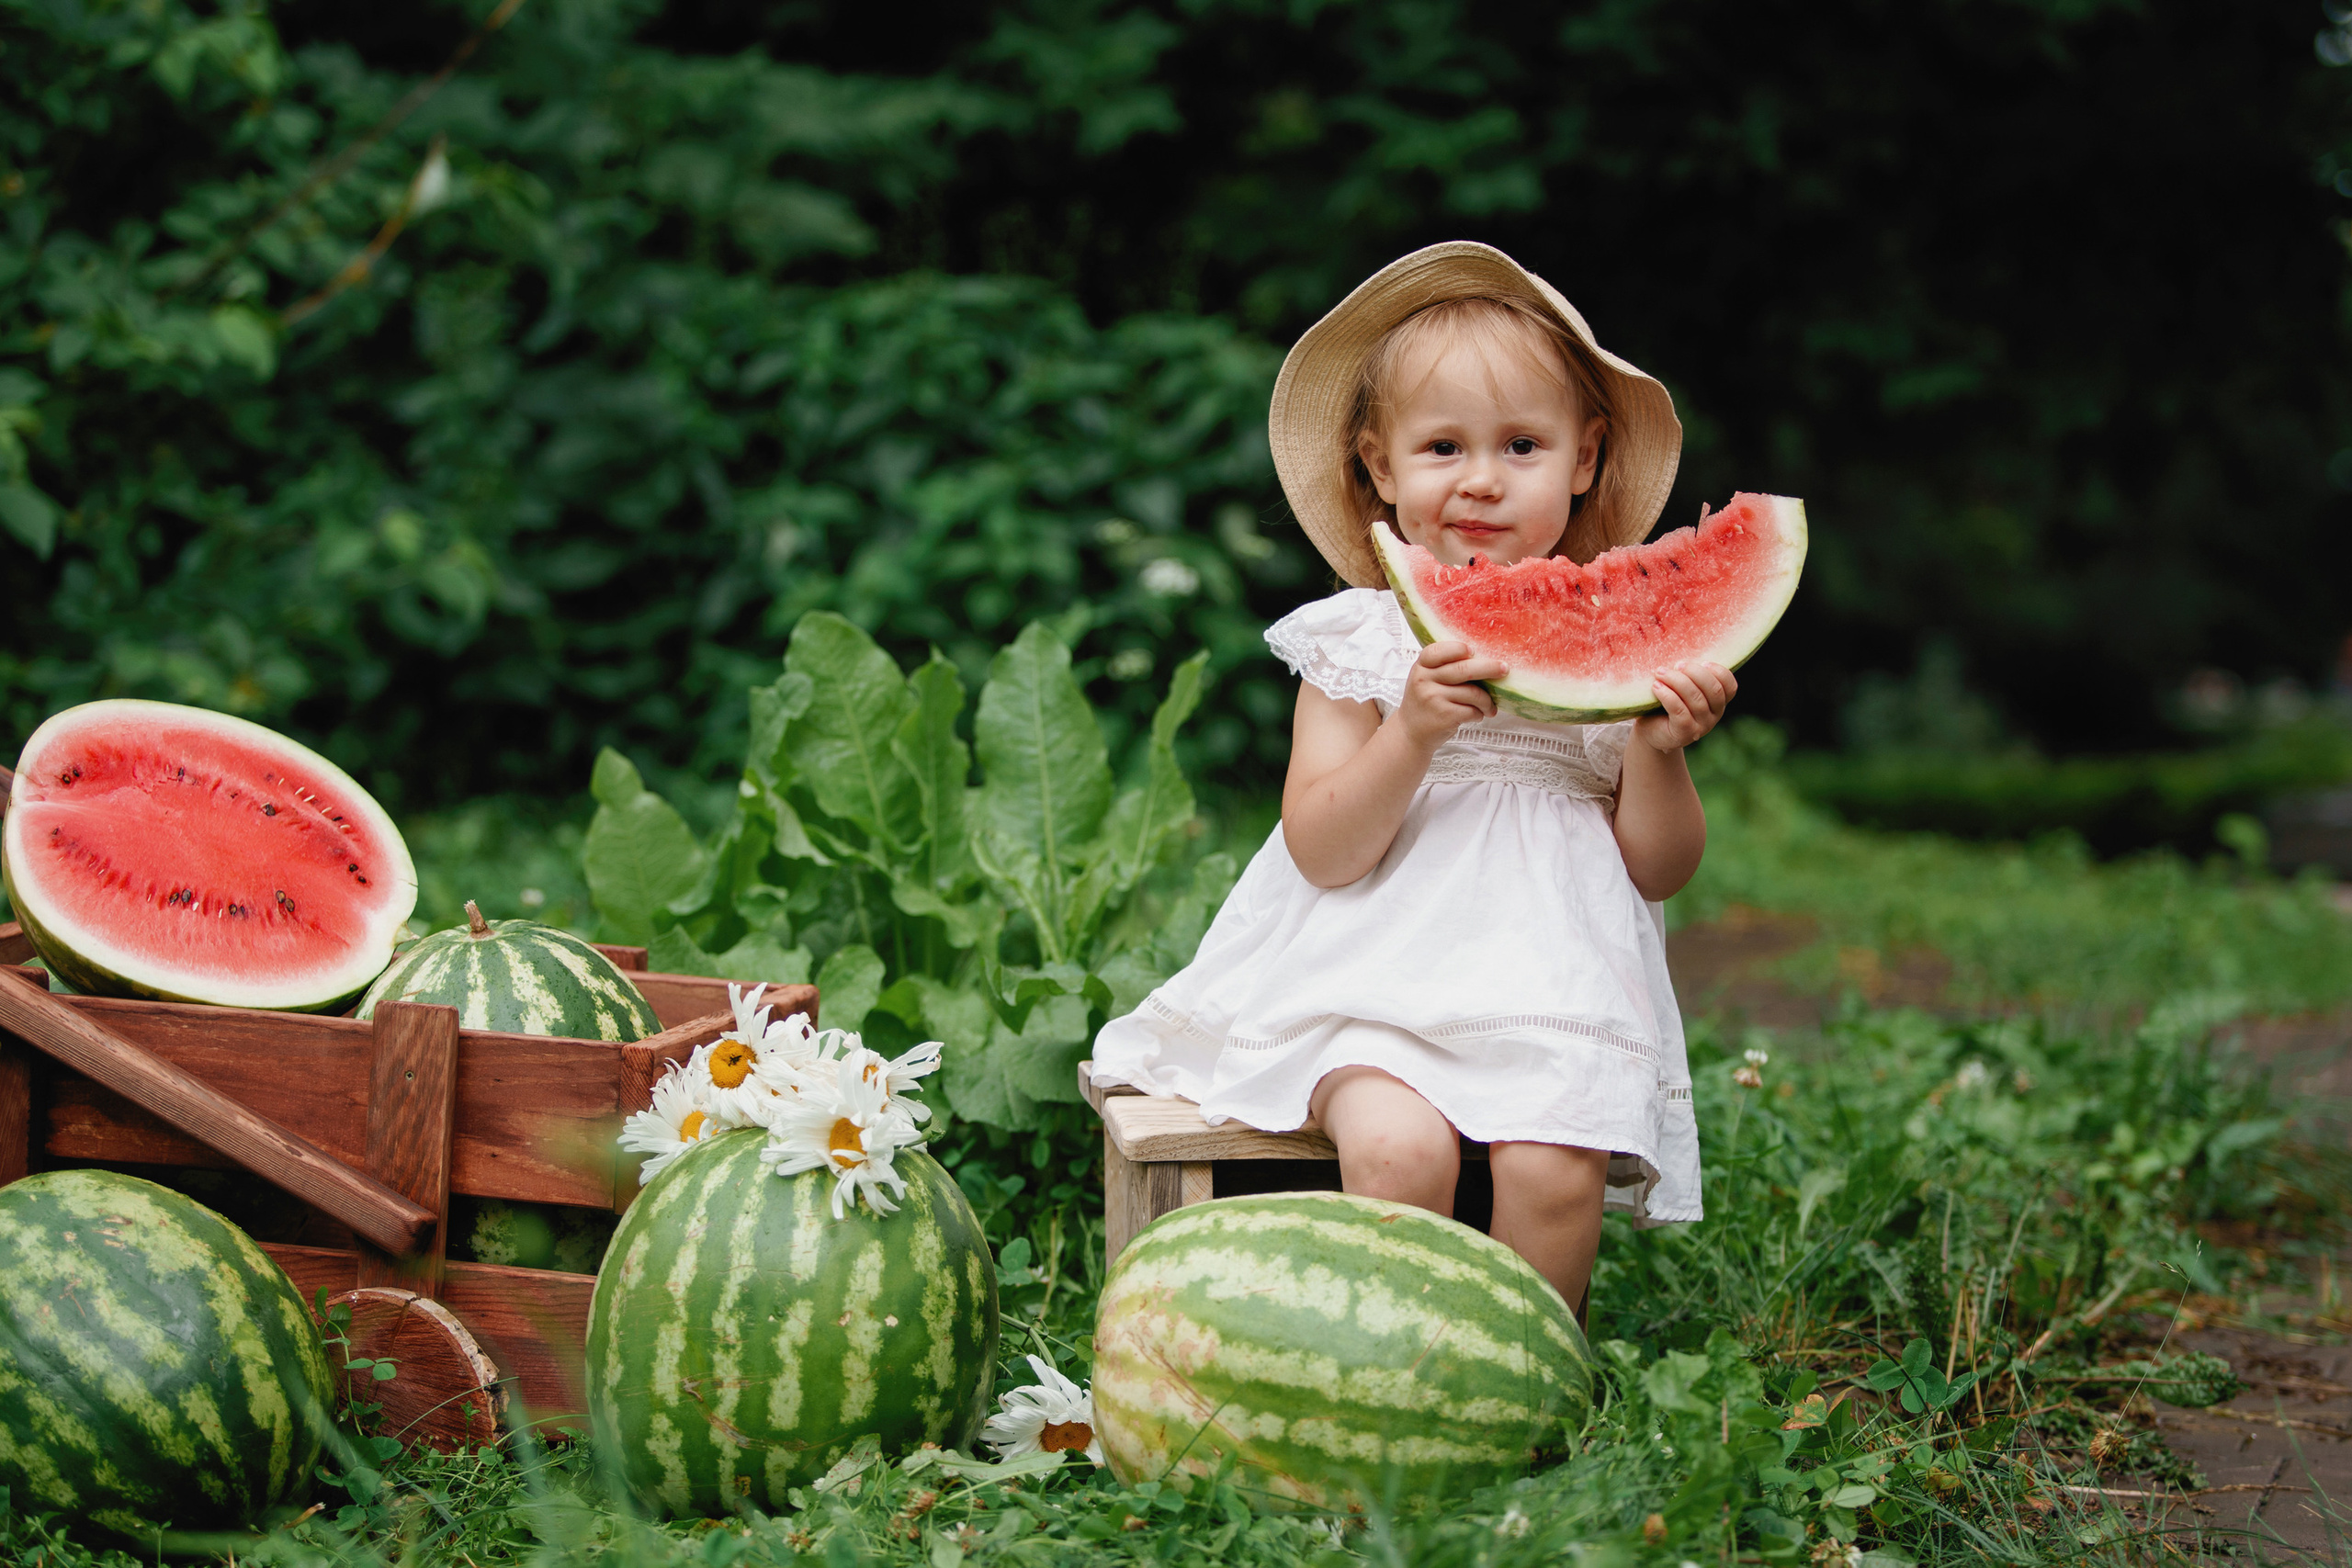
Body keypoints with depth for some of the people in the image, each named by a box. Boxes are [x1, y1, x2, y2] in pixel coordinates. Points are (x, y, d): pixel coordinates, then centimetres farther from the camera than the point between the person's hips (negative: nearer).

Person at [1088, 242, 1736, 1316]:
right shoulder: (1359, 640, 2)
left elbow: (1661, 869, 6)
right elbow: (1324, 854, -6)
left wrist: (1658, 747, -13)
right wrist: (1413, 732, -20)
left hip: (1555, 987, 1)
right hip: (1378, 977, -1)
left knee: (1552, 1167, -25)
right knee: (1398, 1145, -29)